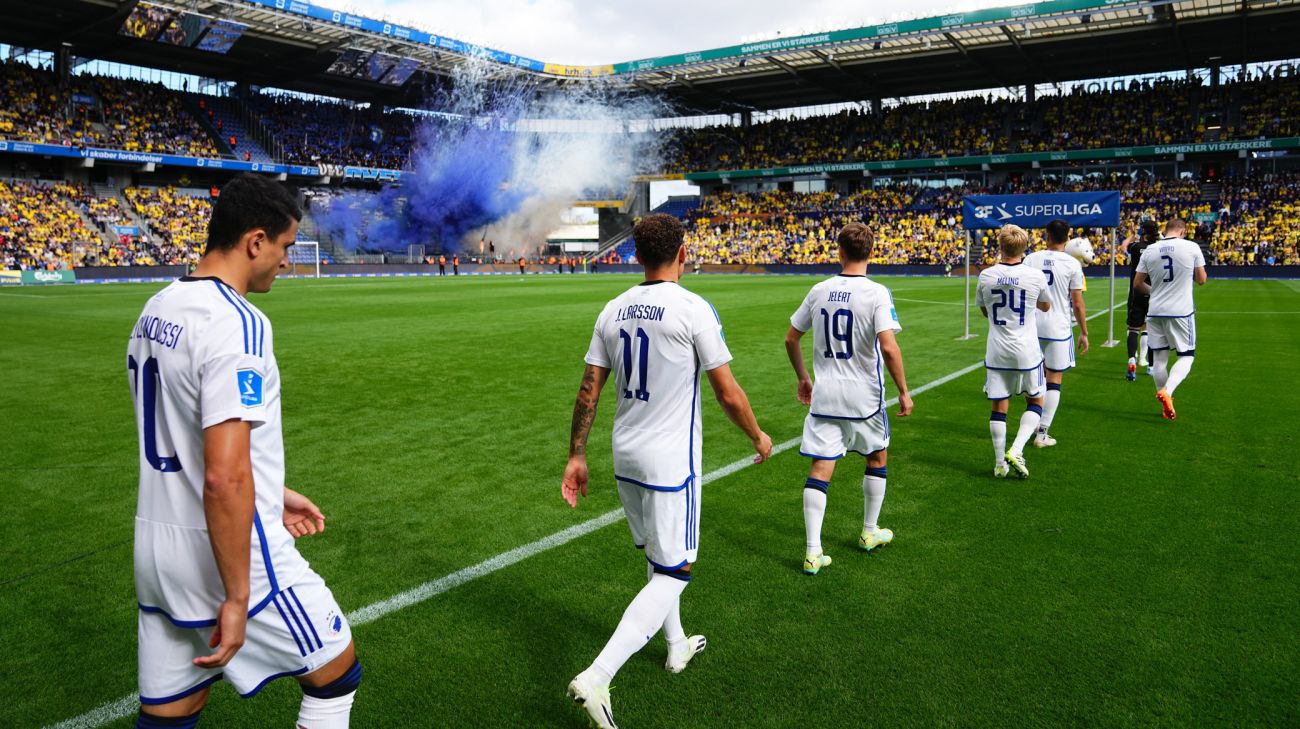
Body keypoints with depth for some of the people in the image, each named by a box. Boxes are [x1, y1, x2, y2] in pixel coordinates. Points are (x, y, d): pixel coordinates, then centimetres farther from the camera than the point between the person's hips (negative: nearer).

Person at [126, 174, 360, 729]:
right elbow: (224, 477, -27)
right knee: (337, 673, 12)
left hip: (156, 547, 9)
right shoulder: (236, 323, -22)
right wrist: (237, 599, -19)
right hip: (231, 553, -8)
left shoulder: (154, 312, 8)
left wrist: (269, 494, 23)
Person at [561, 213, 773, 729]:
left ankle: (678, 647, 42)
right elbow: (728, 395, -11)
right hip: (671, 463, -7)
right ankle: (597, 679, -7)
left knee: (658, 559, 24)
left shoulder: (613, 310, 2)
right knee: (672, 576, 2)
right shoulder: (694, 309, -15)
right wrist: (759, 438, 7)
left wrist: (576, 456, 12)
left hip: (626, 458, 7)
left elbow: (588, 391, 4)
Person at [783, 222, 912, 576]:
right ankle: (870, 533, 35)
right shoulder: (877, 293, -11)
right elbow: (889, 348, -21)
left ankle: (812, 552, -2)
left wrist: (802, 378, 22)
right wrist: (904, 391, -10)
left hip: (824, 396, 2)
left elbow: (791, 339, 8)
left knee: (820, 469, 2)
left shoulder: (819, 291, 2)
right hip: (864, 397, -2)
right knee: (877, 458, 22)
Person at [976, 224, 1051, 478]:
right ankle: (1016, 450, -2)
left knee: (999, 407, 9)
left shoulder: (986, 275, -5)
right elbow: (1046, 307, 11)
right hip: (1026, 352, -1)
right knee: (1035, 402, 15)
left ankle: (1000, 463, 12)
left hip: (996, 352, 2)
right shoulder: (1036, 276, -9)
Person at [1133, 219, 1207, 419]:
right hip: (1181, 312, -3)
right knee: (1186, 356, 8)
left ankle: (1166, 406, 17)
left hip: (1155, 312, 3)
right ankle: (1167, 391, -17)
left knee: (1159, 359, 10)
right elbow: (1201, 280, 4)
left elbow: (1137, 283, 6)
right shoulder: (1191, 247, -5)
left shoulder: (1149, 250, 2)